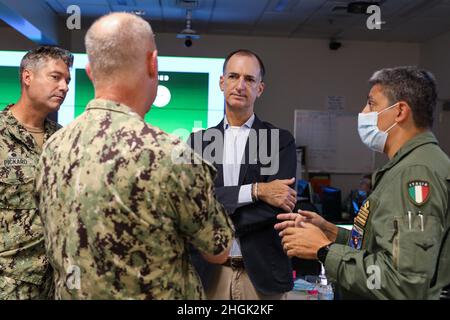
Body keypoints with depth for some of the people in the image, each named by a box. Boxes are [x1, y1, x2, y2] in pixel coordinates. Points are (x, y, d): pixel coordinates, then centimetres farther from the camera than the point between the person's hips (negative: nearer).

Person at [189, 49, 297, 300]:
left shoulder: (281, 141, -2)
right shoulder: (198, 141, 3)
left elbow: (277, 208, -13)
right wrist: (254, 190, -18)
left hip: (261, 270, -1)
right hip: (210, 271, 2)